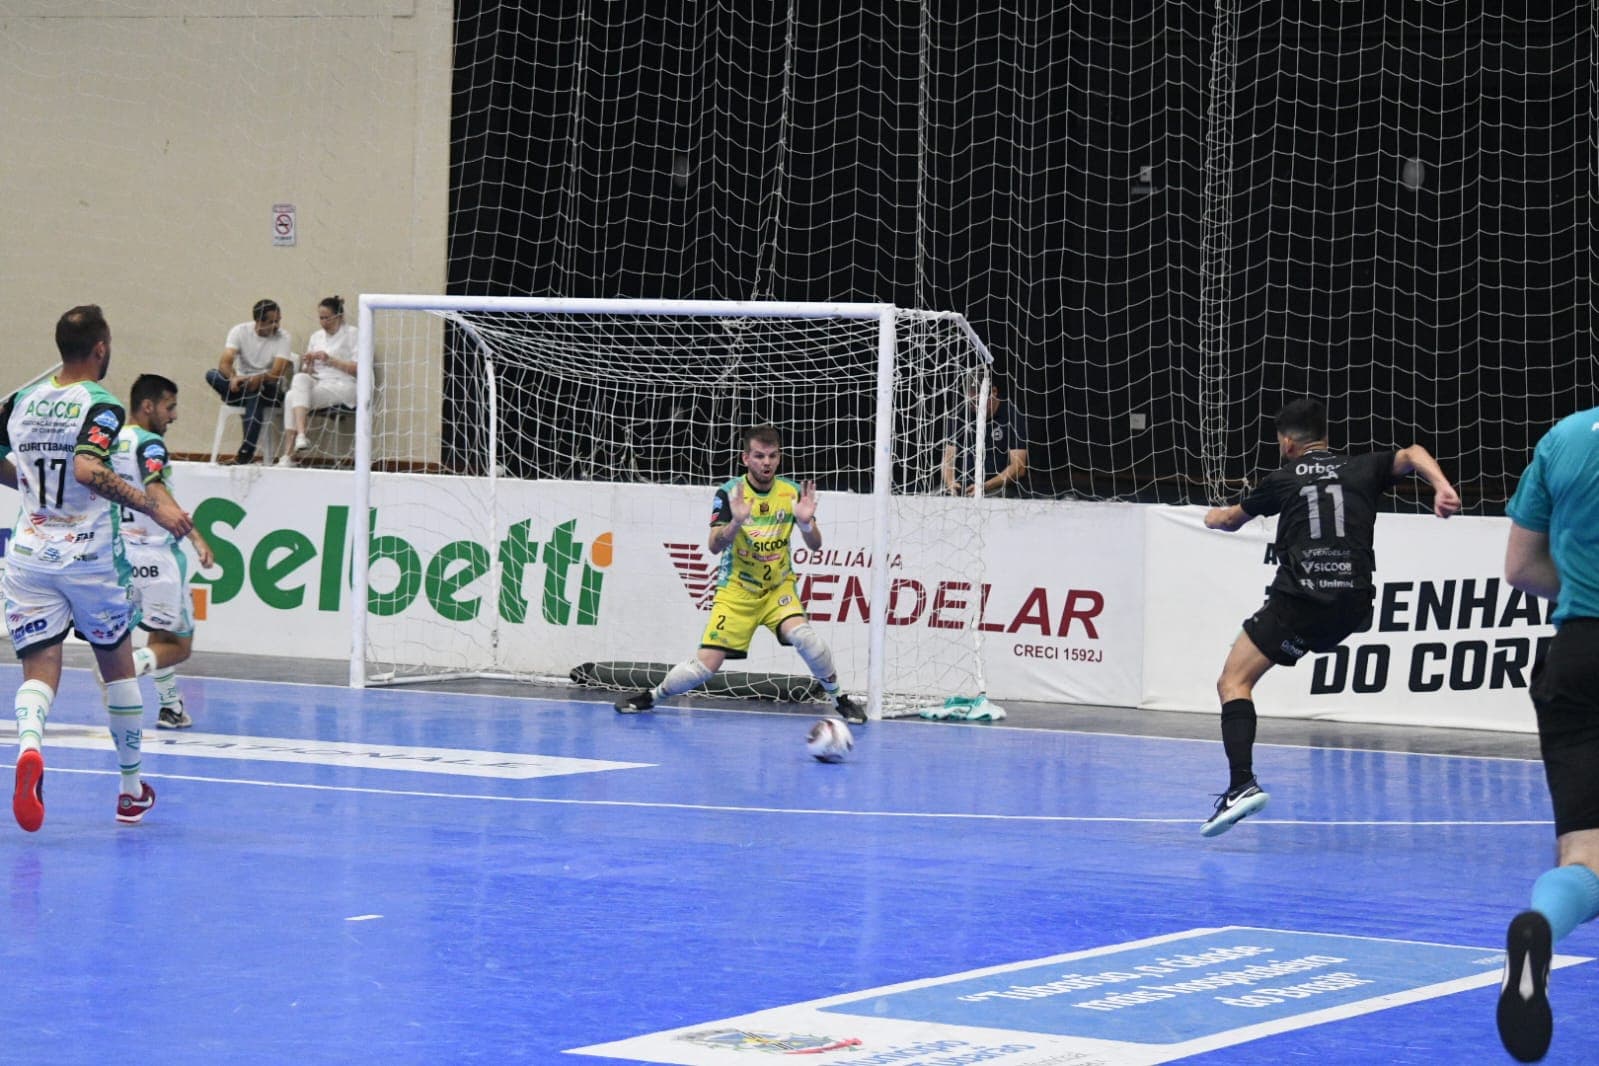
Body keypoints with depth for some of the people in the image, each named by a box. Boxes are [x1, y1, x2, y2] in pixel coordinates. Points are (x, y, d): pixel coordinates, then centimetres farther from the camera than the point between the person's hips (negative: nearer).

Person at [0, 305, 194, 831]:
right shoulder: (100, 406, -12)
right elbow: (87, 469, -28)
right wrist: (154, 506, -29)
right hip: (89, 558, -3)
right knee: (118, 666, 17)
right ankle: (132, 788, 24)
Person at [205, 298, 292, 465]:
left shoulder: (284, 338, -10)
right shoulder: (240, 331, -6)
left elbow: (277, 373, -20)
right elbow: (225, 363, -18)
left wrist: (254, 380, -40)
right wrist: (232, 378, -40)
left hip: (268, 390, -2)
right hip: (240, 386, 2)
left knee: (256, 392, -38)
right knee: (212, 375, -24)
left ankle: (247, 450, -33)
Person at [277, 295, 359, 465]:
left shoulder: (352, 334, 4)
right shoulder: (316, 336, 21)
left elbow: (358, 368, -5)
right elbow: (307, 371, 20)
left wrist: (330, 360, -12)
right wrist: (307, 364, -3)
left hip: (342, 387, -5)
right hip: (316, 383, 5)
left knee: (293, 398, -27)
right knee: (300, 378, -30)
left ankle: (288, 455, -32)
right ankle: (301, 435, -41)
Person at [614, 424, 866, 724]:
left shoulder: (792, 492, -6)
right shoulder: (730, 492, -13)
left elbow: (815, 545, -5)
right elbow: (714, 546, -20)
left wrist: (805, 522, -27)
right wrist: (736, 521, -39)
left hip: (778, 587, 1)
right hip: (736, 591, -1)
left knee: (802, 634, -28)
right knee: (706, 664, -8)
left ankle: (838, 698, -8)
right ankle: (652, 695, 17)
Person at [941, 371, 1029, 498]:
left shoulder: (1013, 417, -5)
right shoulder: (959, 417, 7)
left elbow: (1019, 468, -9)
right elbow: (948, 459, 7)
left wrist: (985, 487, -22)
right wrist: (951, 483, -16)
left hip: (999, 487, -3)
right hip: (963, 486, 3)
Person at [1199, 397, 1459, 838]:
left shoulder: (1283, 479, 14)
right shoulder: (1361, 469, 17)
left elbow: (1231, 519, 30)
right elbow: (1411, 454, -1)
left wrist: (1215, 517, 53)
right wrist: (1442, 486, -18)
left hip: (1299, 602, -4)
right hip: (1352, 609, 4)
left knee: (1233, 682, -3)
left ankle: (1242, 783, -24)